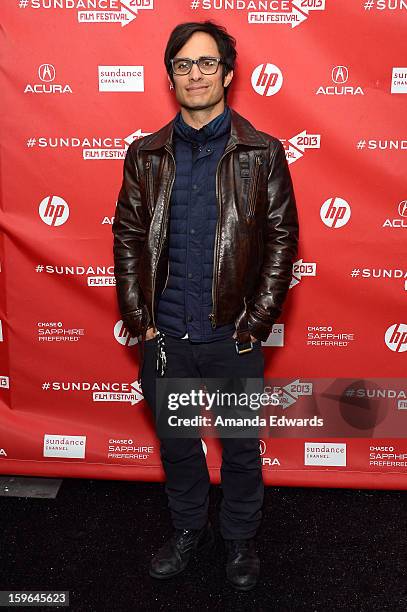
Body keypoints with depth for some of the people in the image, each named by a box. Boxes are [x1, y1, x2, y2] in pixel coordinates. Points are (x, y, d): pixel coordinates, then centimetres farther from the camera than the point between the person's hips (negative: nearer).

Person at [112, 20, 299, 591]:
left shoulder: (262, 153, -4)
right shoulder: (146, 155, 2)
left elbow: (282, 238, -4)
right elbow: (128, 238, 4)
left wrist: (257, 322, -9)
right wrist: (139, 319, -2)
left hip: (233, 336, -2)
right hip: (166, 335, 3)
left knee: (240, 446, 15)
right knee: (177, 443, 19)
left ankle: (241, 540, 40)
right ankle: (190, 531, 44)